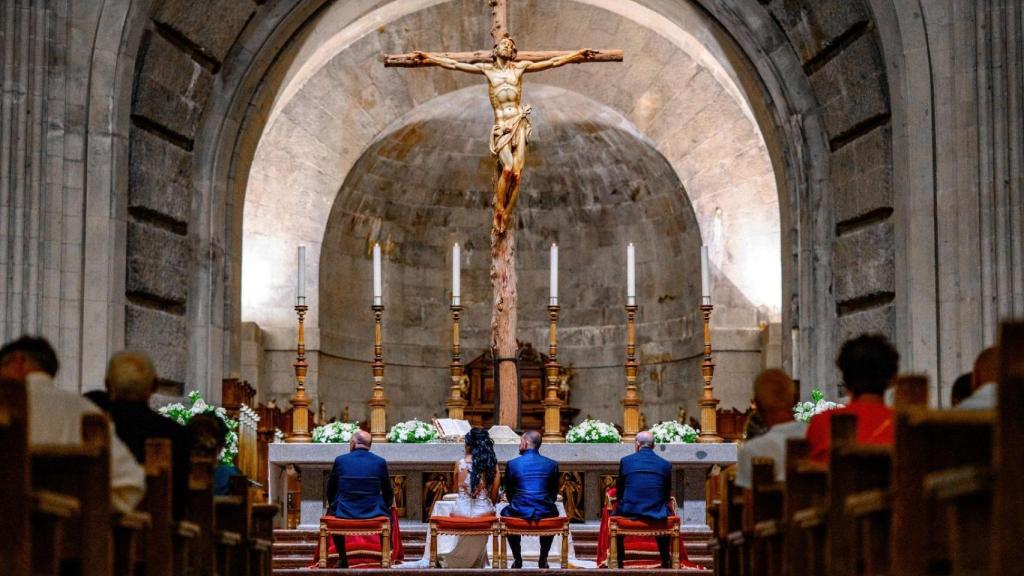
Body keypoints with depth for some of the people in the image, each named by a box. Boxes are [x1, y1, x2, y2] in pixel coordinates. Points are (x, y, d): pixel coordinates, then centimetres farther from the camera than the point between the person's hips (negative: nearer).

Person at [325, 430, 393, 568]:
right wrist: (385, 505, 26)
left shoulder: (340, 460, -3)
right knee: (388, 514, 32)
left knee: (332, 512, 34)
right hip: (374, 513, 0)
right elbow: (388, 494, 5)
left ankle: (342, 559, 36)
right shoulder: (380, 462, -2)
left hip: (344, 512, 0)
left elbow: (330, 491, 8)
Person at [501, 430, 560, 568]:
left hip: (519, 514, -1)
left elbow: (508, 494, 6)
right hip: (545, 515, 1)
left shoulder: (512, 464, -3)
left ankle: (517, 559, 33)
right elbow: (554, 494, 9)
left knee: (505, 512, 34)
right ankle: (543, 559, 34)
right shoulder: (552, 464, 2)